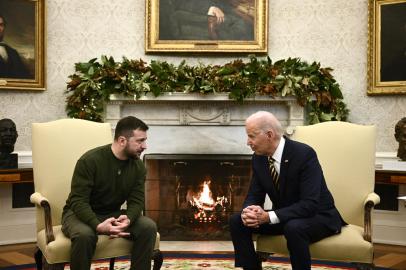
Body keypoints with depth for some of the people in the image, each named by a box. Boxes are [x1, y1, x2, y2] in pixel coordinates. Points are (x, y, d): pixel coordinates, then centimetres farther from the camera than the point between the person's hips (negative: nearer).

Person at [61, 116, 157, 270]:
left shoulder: (138, 166, -4)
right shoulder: (90, 160, -22)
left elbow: (136, 200, -6)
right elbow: (78, 201, -24)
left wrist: (128, 218, -30)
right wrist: (98, 225, -41)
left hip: (113, 215, 5)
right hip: (80, 213, -4)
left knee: (149, 227, -20)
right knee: (84, 234, -39)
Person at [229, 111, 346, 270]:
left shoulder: (304, 154, -25)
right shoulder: (258, 157, -5)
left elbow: (310, 204, -31)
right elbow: (254, 195, 2)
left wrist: (269, 216, -36)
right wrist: (248, 211, -23)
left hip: (318, 216, -6)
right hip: (282, 218, 6)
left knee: (294, 227, -38)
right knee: (237, 221, -9)